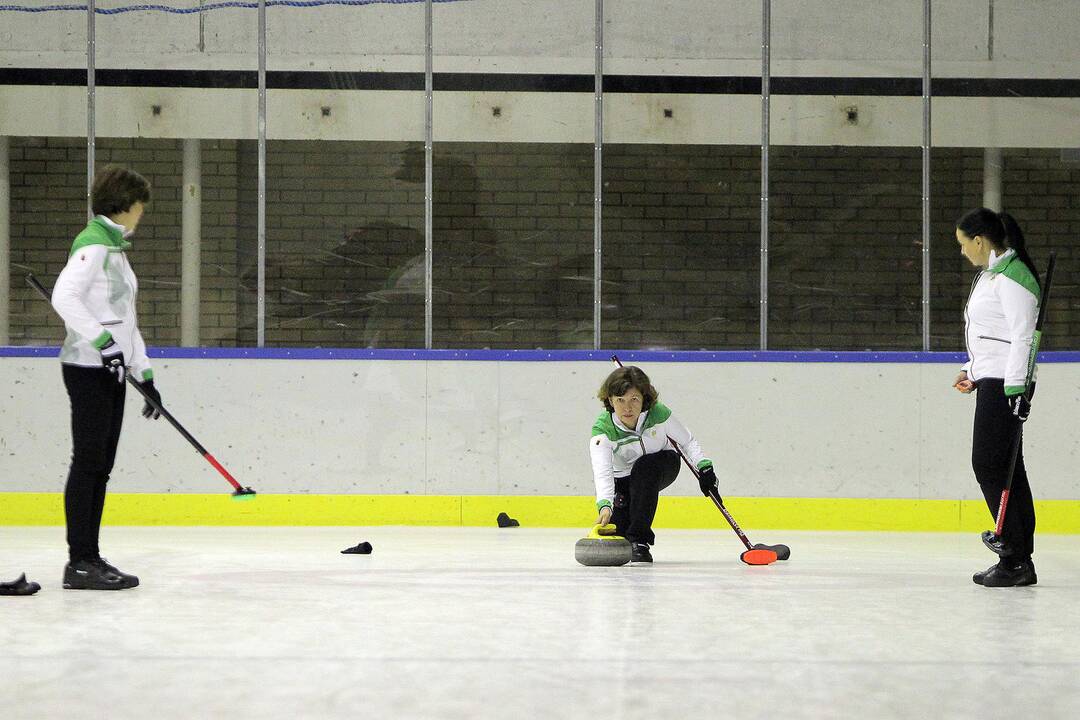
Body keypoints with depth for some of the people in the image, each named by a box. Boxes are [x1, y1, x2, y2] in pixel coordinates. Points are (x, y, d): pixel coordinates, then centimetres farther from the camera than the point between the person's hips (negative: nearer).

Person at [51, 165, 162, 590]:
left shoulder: (116, 247, 19)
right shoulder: (93, 243, -11)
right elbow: (64, 295, -25)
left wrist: (144, 374, 20)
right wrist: (102, 339, -29)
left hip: (110, 370, 10)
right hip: (88, 368, -10)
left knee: (101, 466, 9)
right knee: (89, 461, -8)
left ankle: (89, 558, 13)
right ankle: (80, 563, -7)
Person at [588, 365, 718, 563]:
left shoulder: (659, 414, -26)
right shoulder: (602, 430, -31)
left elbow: (687, 441, -8)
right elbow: (602, 472, -44)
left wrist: (704, 467, -19)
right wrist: (605, 506, -60)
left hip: (663, 467, 0)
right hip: (623, 479, 0)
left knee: (644, 465, -36)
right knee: (612, 531, -16)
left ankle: (639, 540, -31)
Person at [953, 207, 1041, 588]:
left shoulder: (1012, 277, -15)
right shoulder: (990, 274, 18)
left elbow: (1022, 336, -20)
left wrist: (1017, 389, -24)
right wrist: (972, 371, 21)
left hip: (1005, 384, -10)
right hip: (993, 381, 10)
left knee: (989, 465, -9)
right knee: (1007, 469, 8)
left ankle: (1014, 558, -7)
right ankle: (1021, 562, 10)